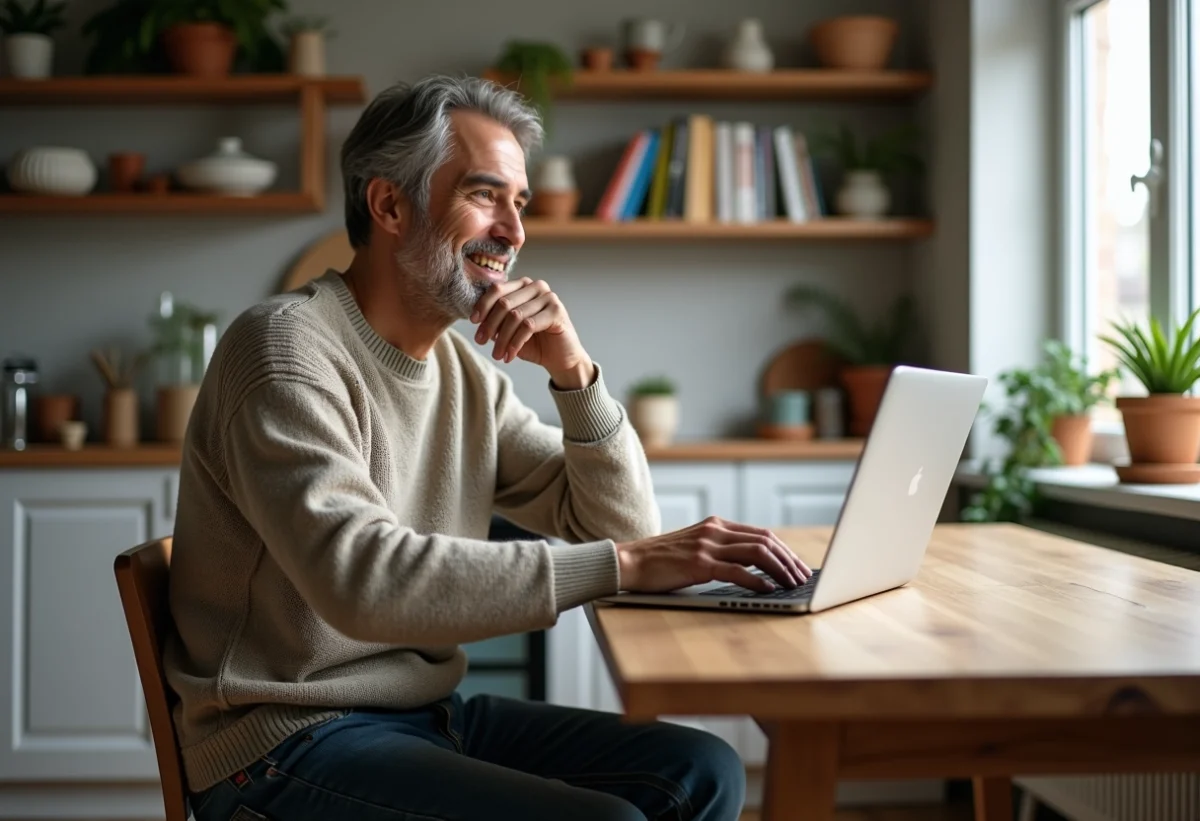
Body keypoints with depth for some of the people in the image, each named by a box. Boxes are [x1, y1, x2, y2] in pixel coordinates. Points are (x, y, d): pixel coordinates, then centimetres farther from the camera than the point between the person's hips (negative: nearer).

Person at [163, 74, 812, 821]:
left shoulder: (465, 368, 7)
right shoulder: (287, 347, -16)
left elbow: (622, 527, 7)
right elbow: (361, 579, -31)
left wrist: (574, 371, -9)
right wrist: (623, 564, -33)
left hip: (427, 711, 8)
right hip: (289, 744, -7)